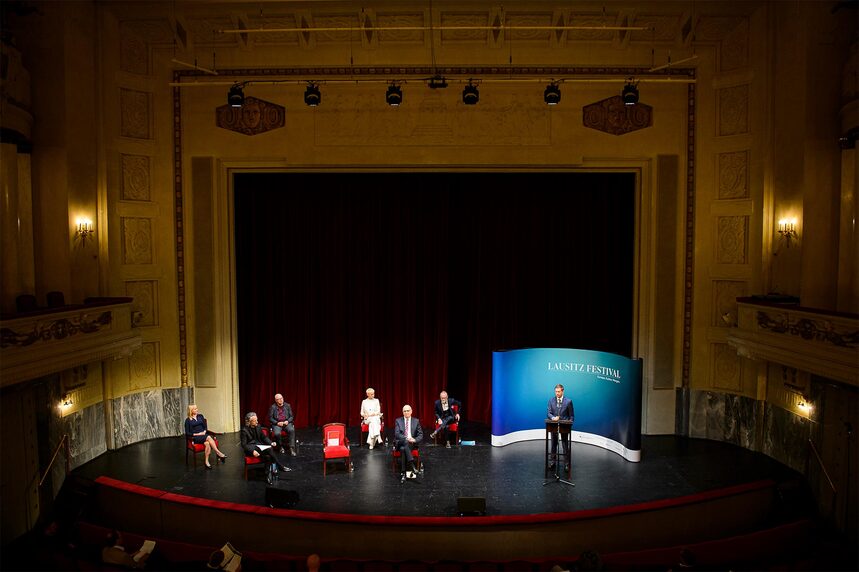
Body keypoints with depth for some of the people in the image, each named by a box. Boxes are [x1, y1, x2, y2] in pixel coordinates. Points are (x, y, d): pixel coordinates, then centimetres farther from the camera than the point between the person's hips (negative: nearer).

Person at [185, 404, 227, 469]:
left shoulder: (200, 416, 14)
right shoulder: (188, 420, 3)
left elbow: (205, 427, 16)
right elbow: (187, 433, -1)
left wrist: (204, 432, -5)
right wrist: (196, 434, -13)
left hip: (203, 435, 4)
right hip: (195, 437, -4)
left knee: (207, 443, -33)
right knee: (208, 437, -34)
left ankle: (207, 462, -32)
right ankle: (218, 453, -33)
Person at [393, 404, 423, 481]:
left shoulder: (416, 421, 10)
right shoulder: (398, 421, 7)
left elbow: (421, 435, 7)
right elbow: (397, 434, -6)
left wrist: (415, 440, -16)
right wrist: (406, 439, -22)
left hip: (412, 444, 0)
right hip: (400, 443, 0)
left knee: (403, 449, -34)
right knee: (402, 448, -37)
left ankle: (403, 473, -37)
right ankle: (412, 466, -46)